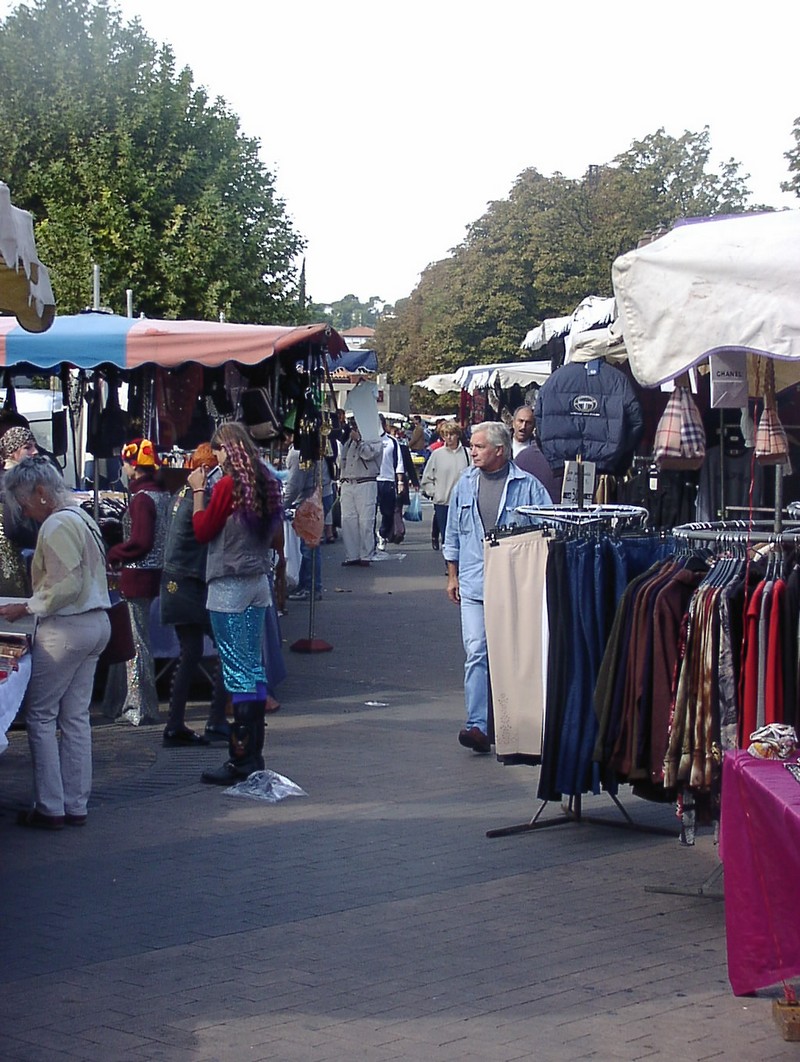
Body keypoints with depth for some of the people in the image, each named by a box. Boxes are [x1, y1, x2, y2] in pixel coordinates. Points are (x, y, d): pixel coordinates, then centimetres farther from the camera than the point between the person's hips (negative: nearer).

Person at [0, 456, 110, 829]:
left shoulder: (56, 526, -15)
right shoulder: (81, 518, 15)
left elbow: (67, 585, -21)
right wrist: (33, 604, 12)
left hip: (66, 628, -10)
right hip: (95, 622, 10)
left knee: (40, 715, -1)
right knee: (76, 717, 11)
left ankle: (49, 808, 0)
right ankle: (75, 805, 14)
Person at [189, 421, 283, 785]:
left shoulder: (227, 485, -14)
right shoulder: (265, 482, 7)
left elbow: (203, 531, -7)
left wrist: (198, 491, 4)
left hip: (229, 587, -8)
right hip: (258, 582, 8)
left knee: (238, 672, -6)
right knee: (255, 667, 11)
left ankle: (241, 760, -4)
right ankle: (254, 754, 17)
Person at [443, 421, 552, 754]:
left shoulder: (527, 486, -2)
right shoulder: (465, 485, 11)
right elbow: (453, 535, 20)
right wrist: (453, 576, 18)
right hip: (474, 585, 2)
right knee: (476, 653, -7)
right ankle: (478, 725, -10)